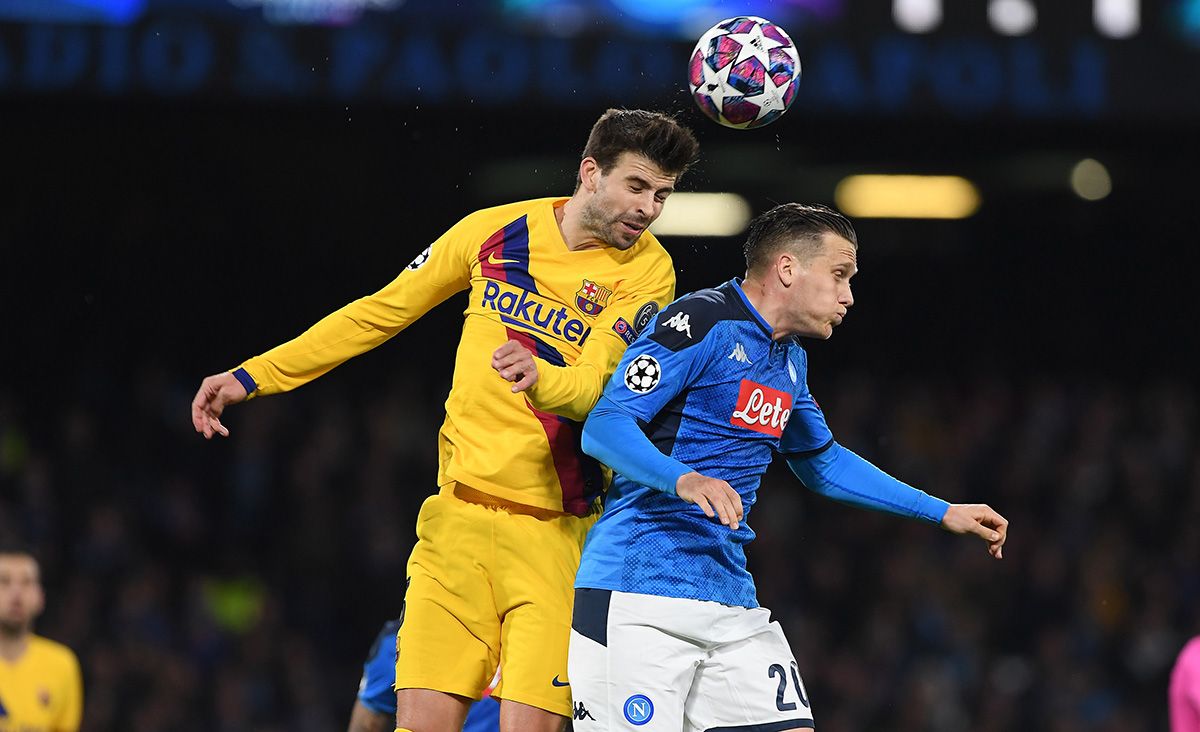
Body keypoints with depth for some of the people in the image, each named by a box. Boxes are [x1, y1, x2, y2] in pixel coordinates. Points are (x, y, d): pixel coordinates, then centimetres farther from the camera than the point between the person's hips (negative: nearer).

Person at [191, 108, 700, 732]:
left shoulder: (647, 270, -3)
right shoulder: (497, 230, 5)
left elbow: (594, 388, -16)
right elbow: (382, 312, 15)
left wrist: (539, 375, -40)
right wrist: (250, 376, 15)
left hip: (554, 533, -2)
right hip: (459, 514, 2)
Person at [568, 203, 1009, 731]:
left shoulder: (789, 361, 19)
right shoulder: (701, 323, -9)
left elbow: (823, 463, 35)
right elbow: (604, 426, -16)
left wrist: (944, 513, 34)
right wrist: (684, 480, -33)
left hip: (731, 604, 8)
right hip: (637, 587, -8)